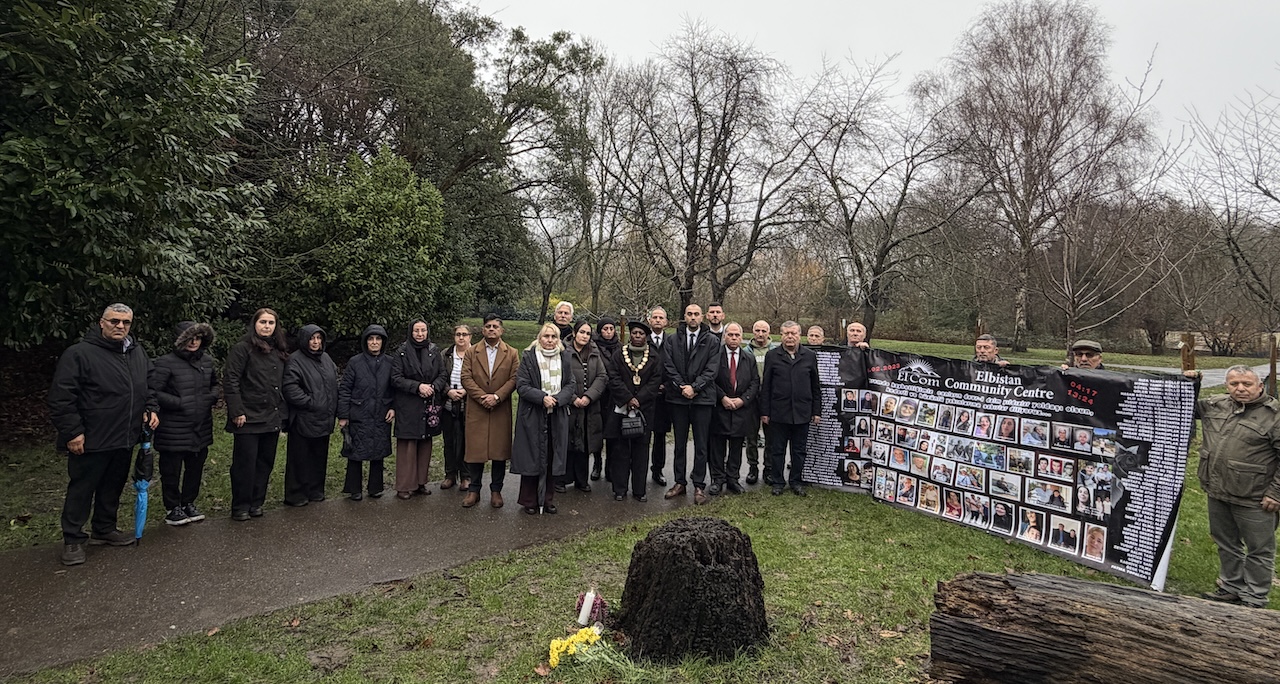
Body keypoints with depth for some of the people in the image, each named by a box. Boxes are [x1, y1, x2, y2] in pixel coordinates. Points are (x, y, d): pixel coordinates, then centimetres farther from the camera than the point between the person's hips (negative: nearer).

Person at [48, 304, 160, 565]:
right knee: (81, 489, 5)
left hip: (125, 439, 7)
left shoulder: (138, 353, 9)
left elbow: (149, 385, 22)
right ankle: (73, 539, 18)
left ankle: (104, 529, 33)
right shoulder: (79, 354, -13)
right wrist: (72, 431, -16)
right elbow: (61, 397, -14)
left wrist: (151, 409, 6)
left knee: (113, 487, 18)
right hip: (91, 440, -6)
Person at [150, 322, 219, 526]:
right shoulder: (166, 363, -12)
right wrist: (180, 403, -18)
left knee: (196, 468, 17)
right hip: (174, 430, -6)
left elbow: (216, 384, 23)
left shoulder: (206, 361, 9)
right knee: (172, 470, 6)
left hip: (201, 429, 6)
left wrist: (213, 396, 3)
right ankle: (173, 508, 22)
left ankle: (188, 503, 33)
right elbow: (153, 393, -16)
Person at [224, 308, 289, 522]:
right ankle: (240, 507, 13)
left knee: (265, 463, 12)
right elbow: (230, 381, -11)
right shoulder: (242, 349, -6)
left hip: (272, 418, 6)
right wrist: (237, 412, -16)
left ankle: (256, 503, 23)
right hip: (248, 418, -6)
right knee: (245, 464, 1)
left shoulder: (279, 352, 14)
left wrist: (283, 413, 13)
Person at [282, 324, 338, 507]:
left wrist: (334, 408, 13)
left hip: (324, 419, 7)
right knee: (300, 458, 1)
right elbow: (290, 388, -18)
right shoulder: (295, 360, -10)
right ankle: (295, 495, 12)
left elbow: (335, 384, 20)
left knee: (319, 456, 14)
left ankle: (316, 490, 26)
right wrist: (310, 402, -17)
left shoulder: (326, 358, 13)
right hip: (303, 419, -7)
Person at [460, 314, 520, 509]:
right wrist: (482, 397, -13)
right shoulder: (471, 352, 7)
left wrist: (497, 396, -15)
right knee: (475, 449, 3)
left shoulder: (512, 354, 6)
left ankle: (496, 491, 16)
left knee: (500, 450, 4)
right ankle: (473, 490, 14)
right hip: (476, 410, 0)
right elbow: (466, 378, -2)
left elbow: (514, 379, -3)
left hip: (501, 411, 0)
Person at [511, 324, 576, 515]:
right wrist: (542, 397, -19)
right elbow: (521, 385, -7)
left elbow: (570, 385, 6)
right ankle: (529, 501, 15)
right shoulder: (528, 356, -2)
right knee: (531, 458, 2)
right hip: (532, 415, -3)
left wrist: (557, 399, -13)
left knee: (552, 459, 7)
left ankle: (548, 500, 20)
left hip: (557, 416, 3)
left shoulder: (565, 357, 7)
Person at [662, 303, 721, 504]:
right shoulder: (673, 339, 6)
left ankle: (699, 486, 10)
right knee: (679, 444, 10)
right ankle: (680, 482, 21)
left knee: (701, 446, 2)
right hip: (678, 398, 2)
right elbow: (669, 366, 0)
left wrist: (694, 387, -14)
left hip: (702, 398, -1)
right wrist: (681, 387, -11)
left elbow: (712, 369, -5)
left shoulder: (712, 341, 3)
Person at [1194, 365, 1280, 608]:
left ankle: (1254, 600, 21)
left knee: (1259, 550, 9)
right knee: (1226, 544, 20)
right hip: (1217, 492, 6)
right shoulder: (1215, 405, 3)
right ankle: (1231, 587, 36)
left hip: (1254, 499, -6)